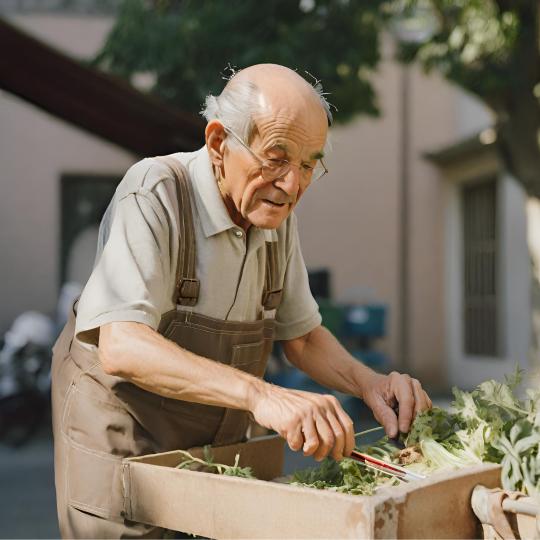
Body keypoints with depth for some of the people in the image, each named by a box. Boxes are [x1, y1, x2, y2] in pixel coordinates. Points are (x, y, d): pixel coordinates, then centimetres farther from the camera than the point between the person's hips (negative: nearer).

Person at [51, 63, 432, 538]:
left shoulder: (277, 212, -1)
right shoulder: (155, 193, -23)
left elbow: (302, 336, 7)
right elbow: (121, 346, -35)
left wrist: (369, 383, -13)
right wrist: (260, 394, -46)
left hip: (216, 445, 7)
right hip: (122, 441, -6)